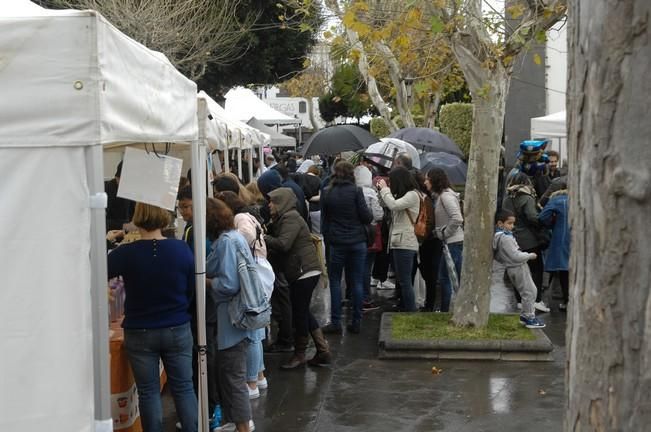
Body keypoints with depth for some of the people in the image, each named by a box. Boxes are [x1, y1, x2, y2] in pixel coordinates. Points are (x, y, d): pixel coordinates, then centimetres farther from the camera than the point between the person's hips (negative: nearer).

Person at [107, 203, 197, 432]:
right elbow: (191, 290, 2)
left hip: (140, 333, -2)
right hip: (178, 330, 2)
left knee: (148, 392, 10)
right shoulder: (182, 249, -9)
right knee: (183, 387, 12)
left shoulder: (126, 254, -16)